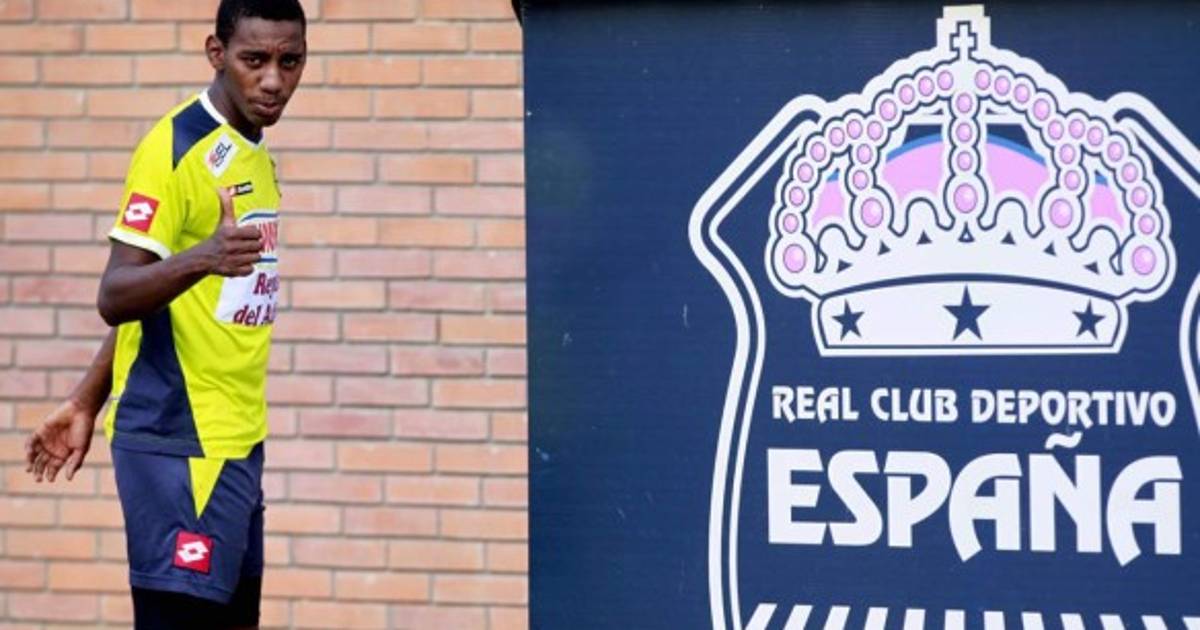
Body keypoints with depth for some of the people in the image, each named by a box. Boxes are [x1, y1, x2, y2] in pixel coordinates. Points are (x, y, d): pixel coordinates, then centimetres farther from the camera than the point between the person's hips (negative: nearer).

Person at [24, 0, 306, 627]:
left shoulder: (252, 156, 13)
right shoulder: (178, 147, -13)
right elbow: (116, 298, -20)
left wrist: (87, 399, 19)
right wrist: (202, 258, -38)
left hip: (232, 442, 8)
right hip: (178, 442, -8)